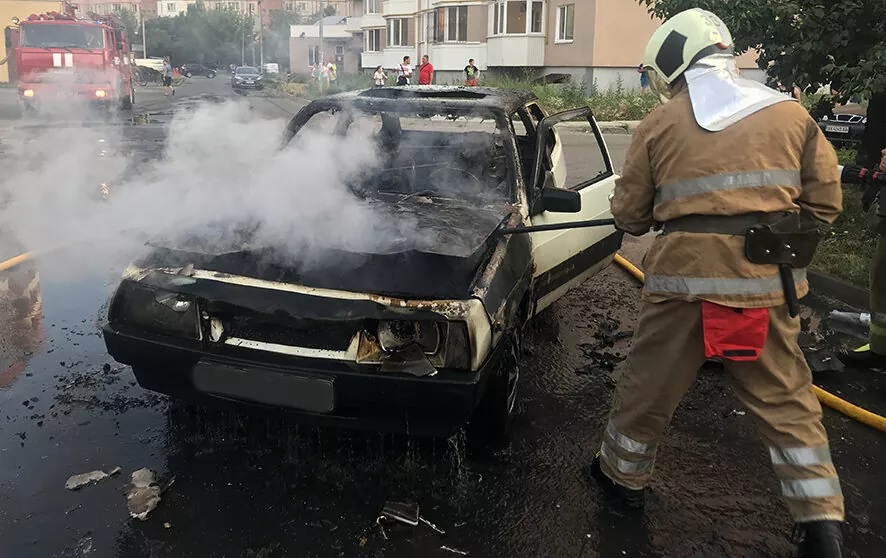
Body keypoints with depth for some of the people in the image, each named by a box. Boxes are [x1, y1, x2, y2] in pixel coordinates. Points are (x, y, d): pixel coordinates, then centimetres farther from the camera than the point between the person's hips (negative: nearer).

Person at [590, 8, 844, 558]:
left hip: (686, 277, -2)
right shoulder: (791, 113, 7)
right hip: (768, 283, 2)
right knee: (787, 401, 15)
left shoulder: (659, 124, 0)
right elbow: (826, 201, 7)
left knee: (649, 387, 15)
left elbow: (629, 215, 4)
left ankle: (622, 477, 34)